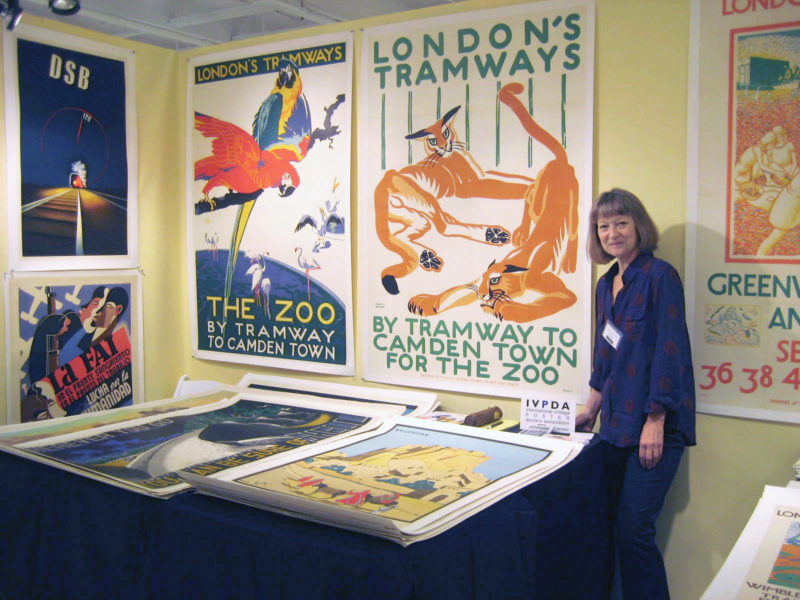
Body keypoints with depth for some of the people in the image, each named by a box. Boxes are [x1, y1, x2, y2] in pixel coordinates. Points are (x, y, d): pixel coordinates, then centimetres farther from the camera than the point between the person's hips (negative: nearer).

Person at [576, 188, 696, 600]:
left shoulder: (659, 276, -11)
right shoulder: (607, 284, 13)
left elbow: (669, 352, -16)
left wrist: (655, 421, -18)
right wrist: (592, 409, 20)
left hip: (655, 425, -8)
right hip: (616, 423, 8)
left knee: (635, 530, -4)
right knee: (620, 526, 14)